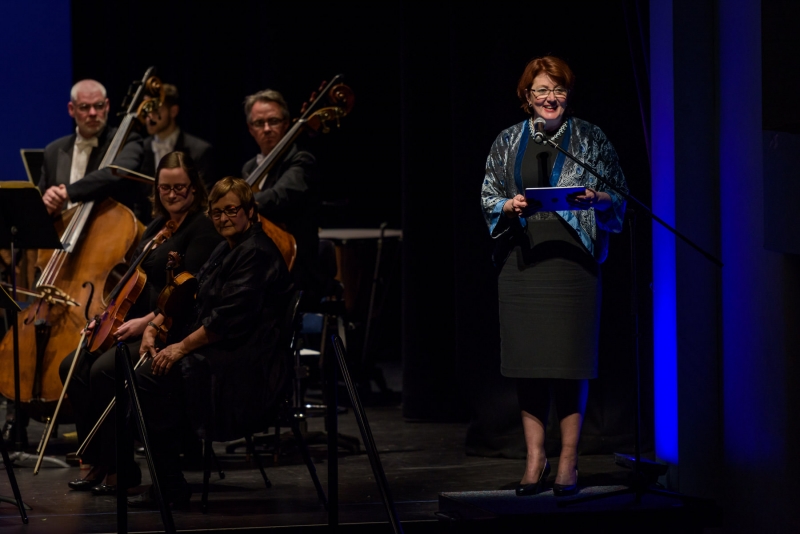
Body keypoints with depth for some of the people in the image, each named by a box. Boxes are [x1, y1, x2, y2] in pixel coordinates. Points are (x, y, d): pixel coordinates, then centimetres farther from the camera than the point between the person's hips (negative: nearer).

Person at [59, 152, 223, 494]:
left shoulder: (203, 228, -9)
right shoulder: (157, 227, 18)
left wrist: (147, 321, -24)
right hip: (134, 322, 9)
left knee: (104, 370, -28)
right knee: (73, 367, -9)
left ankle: (120, 469, -16)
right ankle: (97, 462, -5)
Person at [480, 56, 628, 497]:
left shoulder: (590, 139, 7)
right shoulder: (508, 142, 13)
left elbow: (619, 198, 6)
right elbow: (487, 197, 14)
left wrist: (595, 199, -14)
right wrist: (508, 206, -7)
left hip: (572, 259, -2)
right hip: (522, 259, 2)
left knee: (570, 362, -4)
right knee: (526, 361, 1)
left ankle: (568, 462, 2)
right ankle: (535, 460, 9)